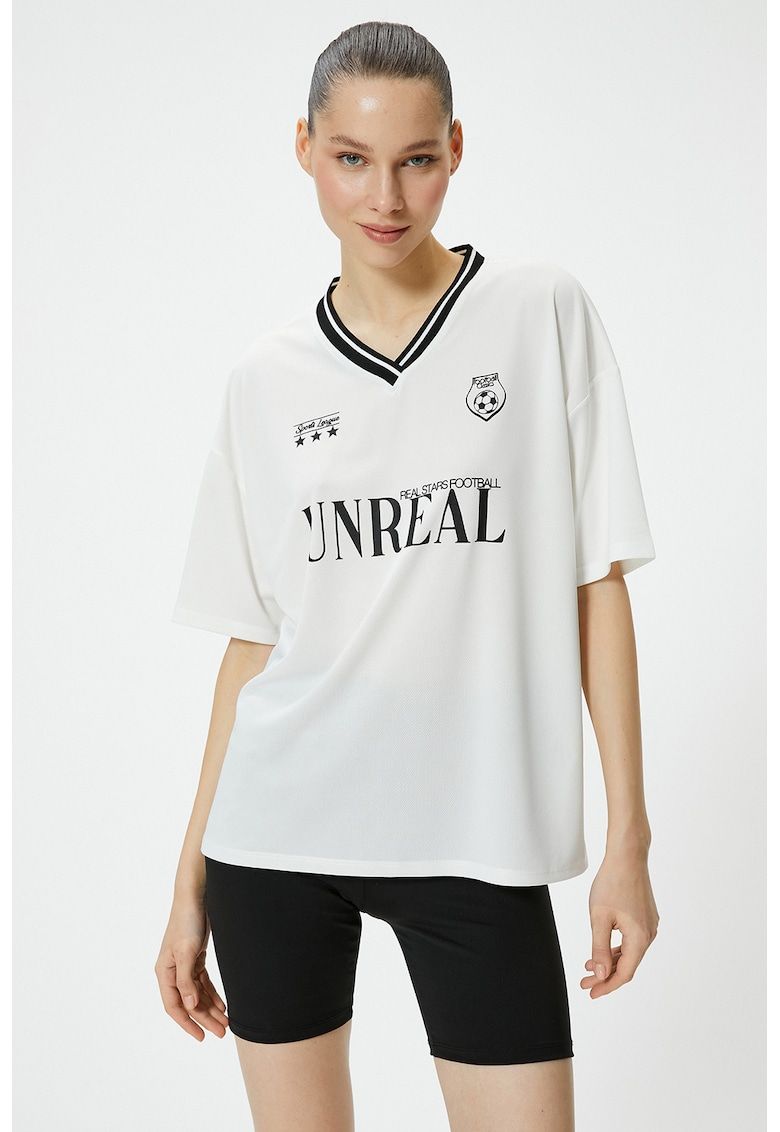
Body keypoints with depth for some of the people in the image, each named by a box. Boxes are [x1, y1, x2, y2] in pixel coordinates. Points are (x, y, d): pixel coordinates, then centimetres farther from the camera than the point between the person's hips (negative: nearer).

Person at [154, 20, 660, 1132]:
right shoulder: (266, 379, 6)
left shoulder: (543, 313, 0)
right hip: (276, 831, 2)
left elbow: (598, 582, -1)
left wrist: (628, 835, -4)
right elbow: (253, 642, 8)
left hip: (477, 838, -1)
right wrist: (191, 882, 8)